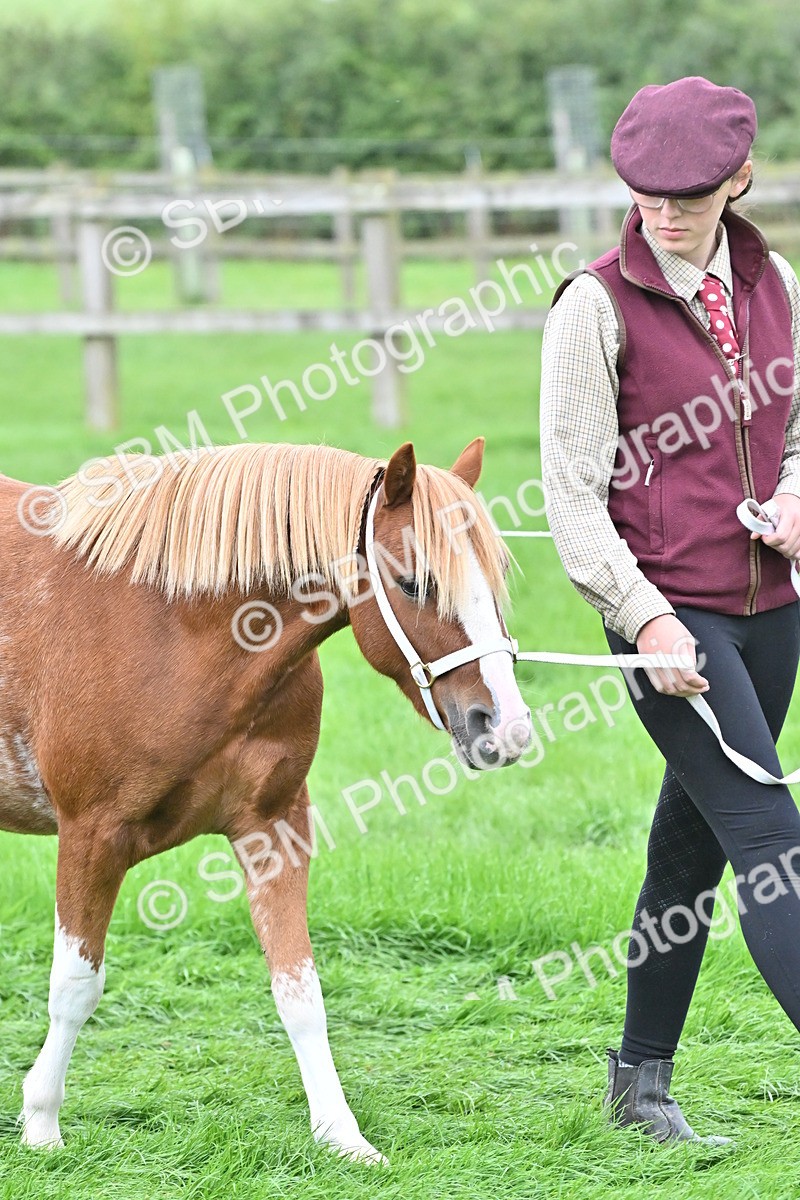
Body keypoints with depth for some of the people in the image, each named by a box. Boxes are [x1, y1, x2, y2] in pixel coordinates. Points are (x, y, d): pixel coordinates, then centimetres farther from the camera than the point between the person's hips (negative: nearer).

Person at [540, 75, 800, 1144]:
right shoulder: (597, 307, -9)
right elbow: (574, 494, -10)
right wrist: (644, 618, -18)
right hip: (667, 613, -5)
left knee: (693, 841, 13)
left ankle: (643, 1076, 26)